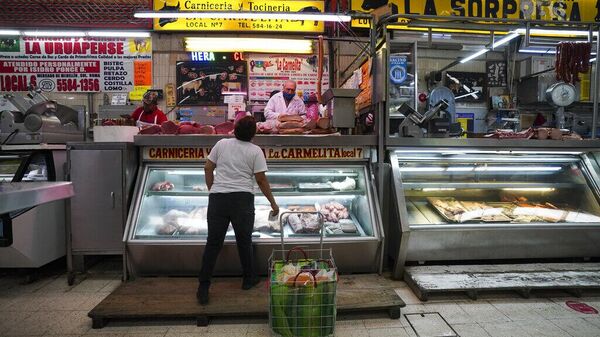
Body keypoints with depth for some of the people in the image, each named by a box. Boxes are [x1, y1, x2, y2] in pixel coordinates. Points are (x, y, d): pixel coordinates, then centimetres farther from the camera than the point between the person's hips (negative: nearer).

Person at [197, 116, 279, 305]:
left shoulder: (221, 144, 8)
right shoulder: (255, 151, 0)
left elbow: (208, 168, 9)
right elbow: (261, 179, -3)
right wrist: (273, 204, 5)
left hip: (218, 197, 2)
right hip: (242, 198, -2)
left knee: (213, 242, 7)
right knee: (244, 240, 14)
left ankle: (203, 287, 12)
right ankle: (249, 278, 30)